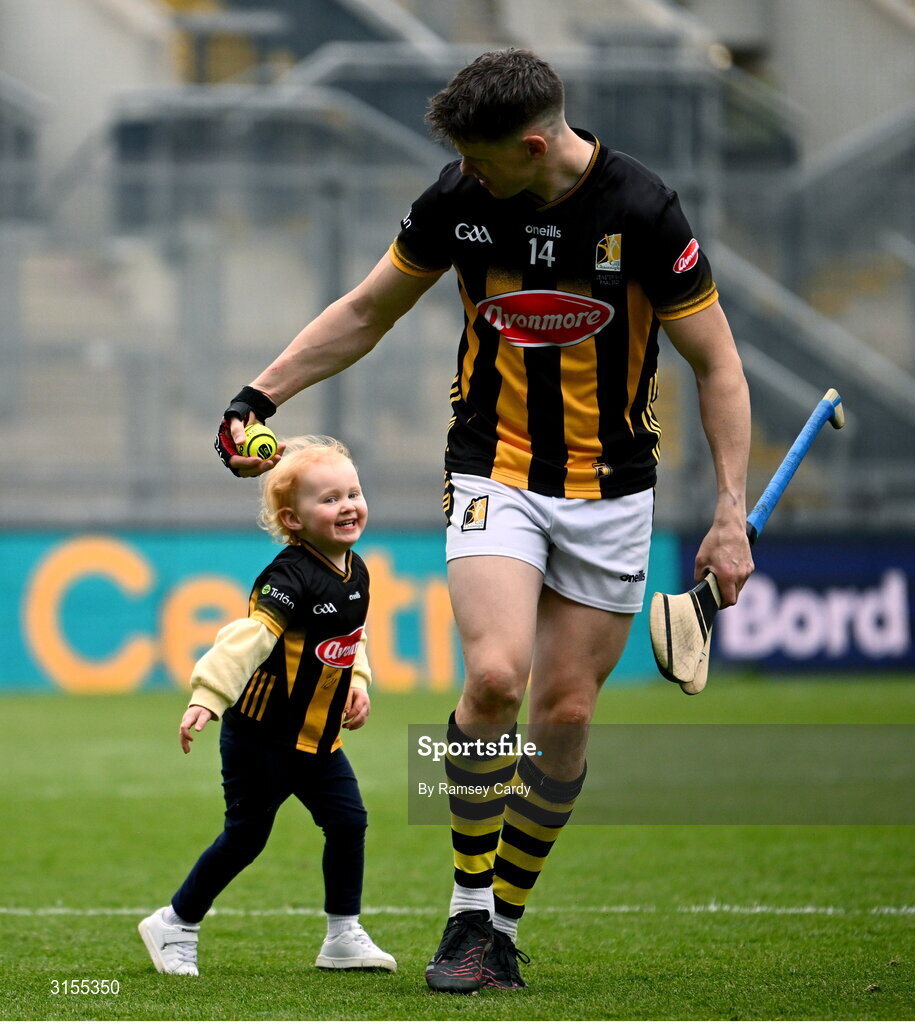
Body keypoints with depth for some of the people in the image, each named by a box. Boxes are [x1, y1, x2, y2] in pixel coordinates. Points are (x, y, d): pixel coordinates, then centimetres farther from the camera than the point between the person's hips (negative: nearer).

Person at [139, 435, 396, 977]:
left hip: (317, 736, 8)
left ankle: (344, 937, 11)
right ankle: (176, 925, 16)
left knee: (348, 820, 1)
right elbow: (246, 638, -32)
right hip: (262, 734, -8)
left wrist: (357, 682, 8)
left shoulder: (356, 572, 5)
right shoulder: (291, 578, -22)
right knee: (246, 835, 0)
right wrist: (207, 698, -40)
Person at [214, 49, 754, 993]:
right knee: (495, 676, -21)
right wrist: (261, 394, 2)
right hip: (494, 476, 0)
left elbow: (717, 363, -6)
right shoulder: (456, 201, -6)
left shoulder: (641, 211, -14)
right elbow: (365, 315, 10)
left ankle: (505, 924, 18)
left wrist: (731, 514, -11)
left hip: (611, 490, 0)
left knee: (566, 713, 1)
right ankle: (468, 911, -7)